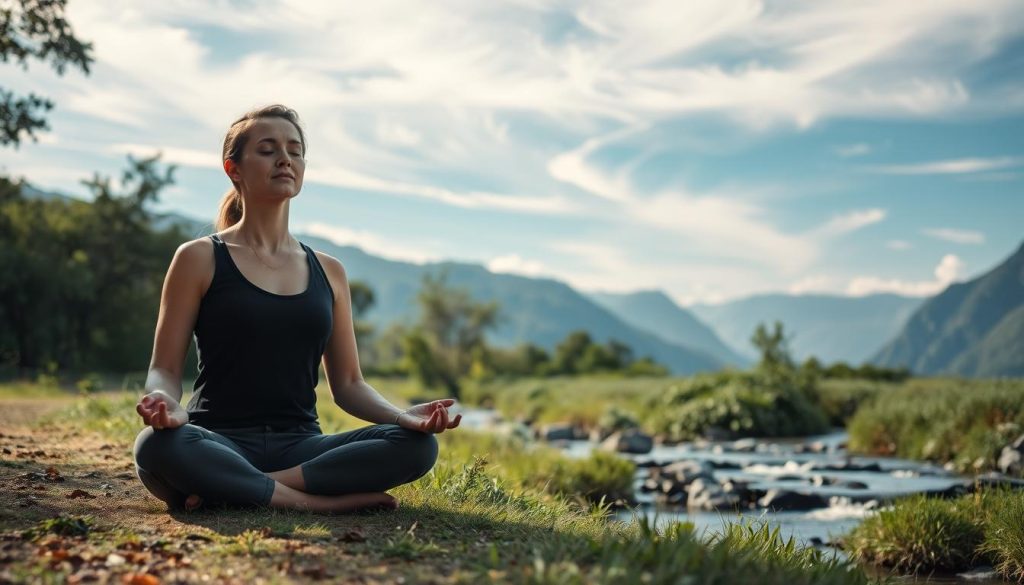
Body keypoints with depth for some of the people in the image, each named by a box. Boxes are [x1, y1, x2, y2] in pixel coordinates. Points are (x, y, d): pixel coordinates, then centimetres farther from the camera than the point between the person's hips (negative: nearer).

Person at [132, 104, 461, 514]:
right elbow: (165, 369, 2)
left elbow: (348, 385, 15)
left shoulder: (328, 272, 15)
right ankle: (317, 501, -26)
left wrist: (402, 416, -6)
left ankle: (228, 489, -23)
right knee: (157, 446, -38)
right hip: (220, 444, -4)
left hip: (300, 446, 4)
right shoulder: (199, 259, 5)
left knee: (417, 445, -23)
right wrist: (166, 403, -24)